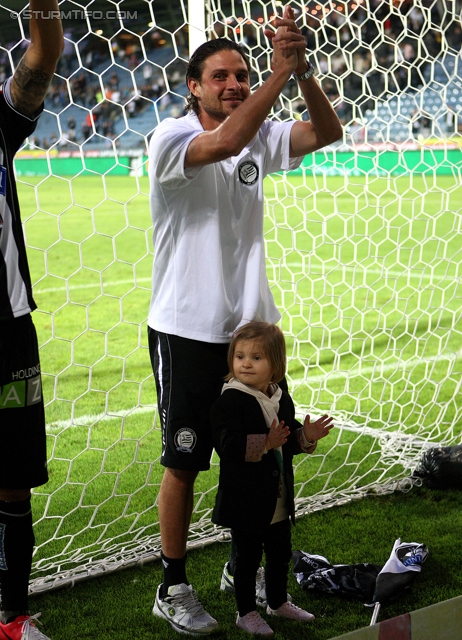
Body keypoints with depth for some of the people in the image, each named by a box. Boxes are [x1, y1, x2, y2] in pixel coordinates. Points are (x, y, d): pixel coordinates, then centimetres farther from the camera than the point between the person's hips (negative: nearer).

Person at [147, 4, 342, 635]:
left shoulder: (261, 138, 6)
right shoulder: (171, 138, -11)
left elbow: (328, 132, -5)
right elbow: (225, 142, -31)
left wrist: (305, 70, -20)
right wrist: (281, 70, -30)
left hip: (252, 325, 6)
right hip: (188, 329, -5)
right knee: (184, 463, 4)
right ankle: (173, 588, 20)